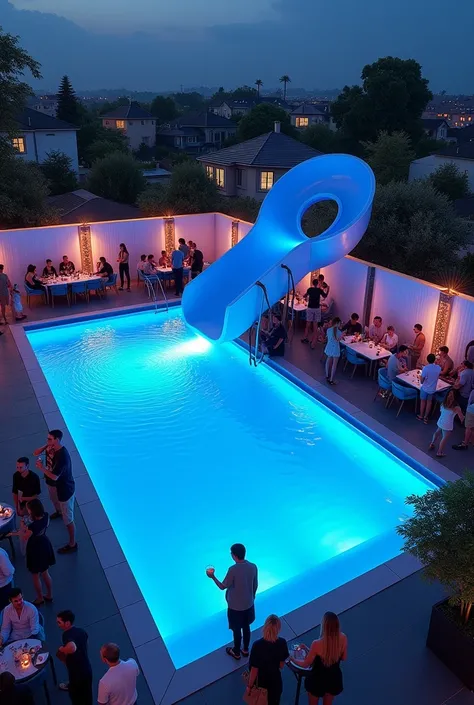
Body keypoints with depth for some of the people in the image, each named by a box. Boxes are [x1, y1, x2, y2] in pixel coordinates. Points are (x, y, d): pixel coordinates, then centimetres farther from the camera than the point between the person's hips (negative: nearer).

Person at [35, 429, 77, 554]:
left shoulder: (61, 456, -33)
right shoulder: (60, 450, -2)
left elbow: (54, 477, -32)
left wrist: (42, 468, -24)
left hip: (65, 490, -10)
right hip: (67, 487, 10)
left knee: (68, 519, 5)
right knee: (68, 516, 30)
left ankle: (72, 545, 19)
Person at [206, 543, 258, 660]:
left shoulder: (233, 570, -30)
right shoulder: (253, 567, -13)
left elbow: (223, 587, -17)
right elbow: (255, 586, 0)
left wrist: (212, 577, -4)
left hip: (235, 606, -5)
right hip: (249, 604, 5)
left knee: (237, 630, 17)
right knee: (246, 627, 25)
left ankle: (236, 652, 37)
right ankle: (245, 650, 43)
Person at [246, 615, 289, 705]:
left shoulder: (257, 645, -31)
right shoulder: (282, 643, -21)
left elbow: (254, 669, -20)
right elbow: (282, 665, -5)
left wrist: (249, 686, -5)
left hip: (260, 682, -2)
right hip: (275, 681, 2)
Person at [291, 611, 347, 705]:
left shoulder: (317, 644, -34)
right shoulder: (343, 638, -23)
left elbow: (305, 664, -17)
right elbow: (343, 658, -2)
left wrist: (292, 659, 0)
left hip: (318, 680, -3)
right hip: (334, 679, 3)